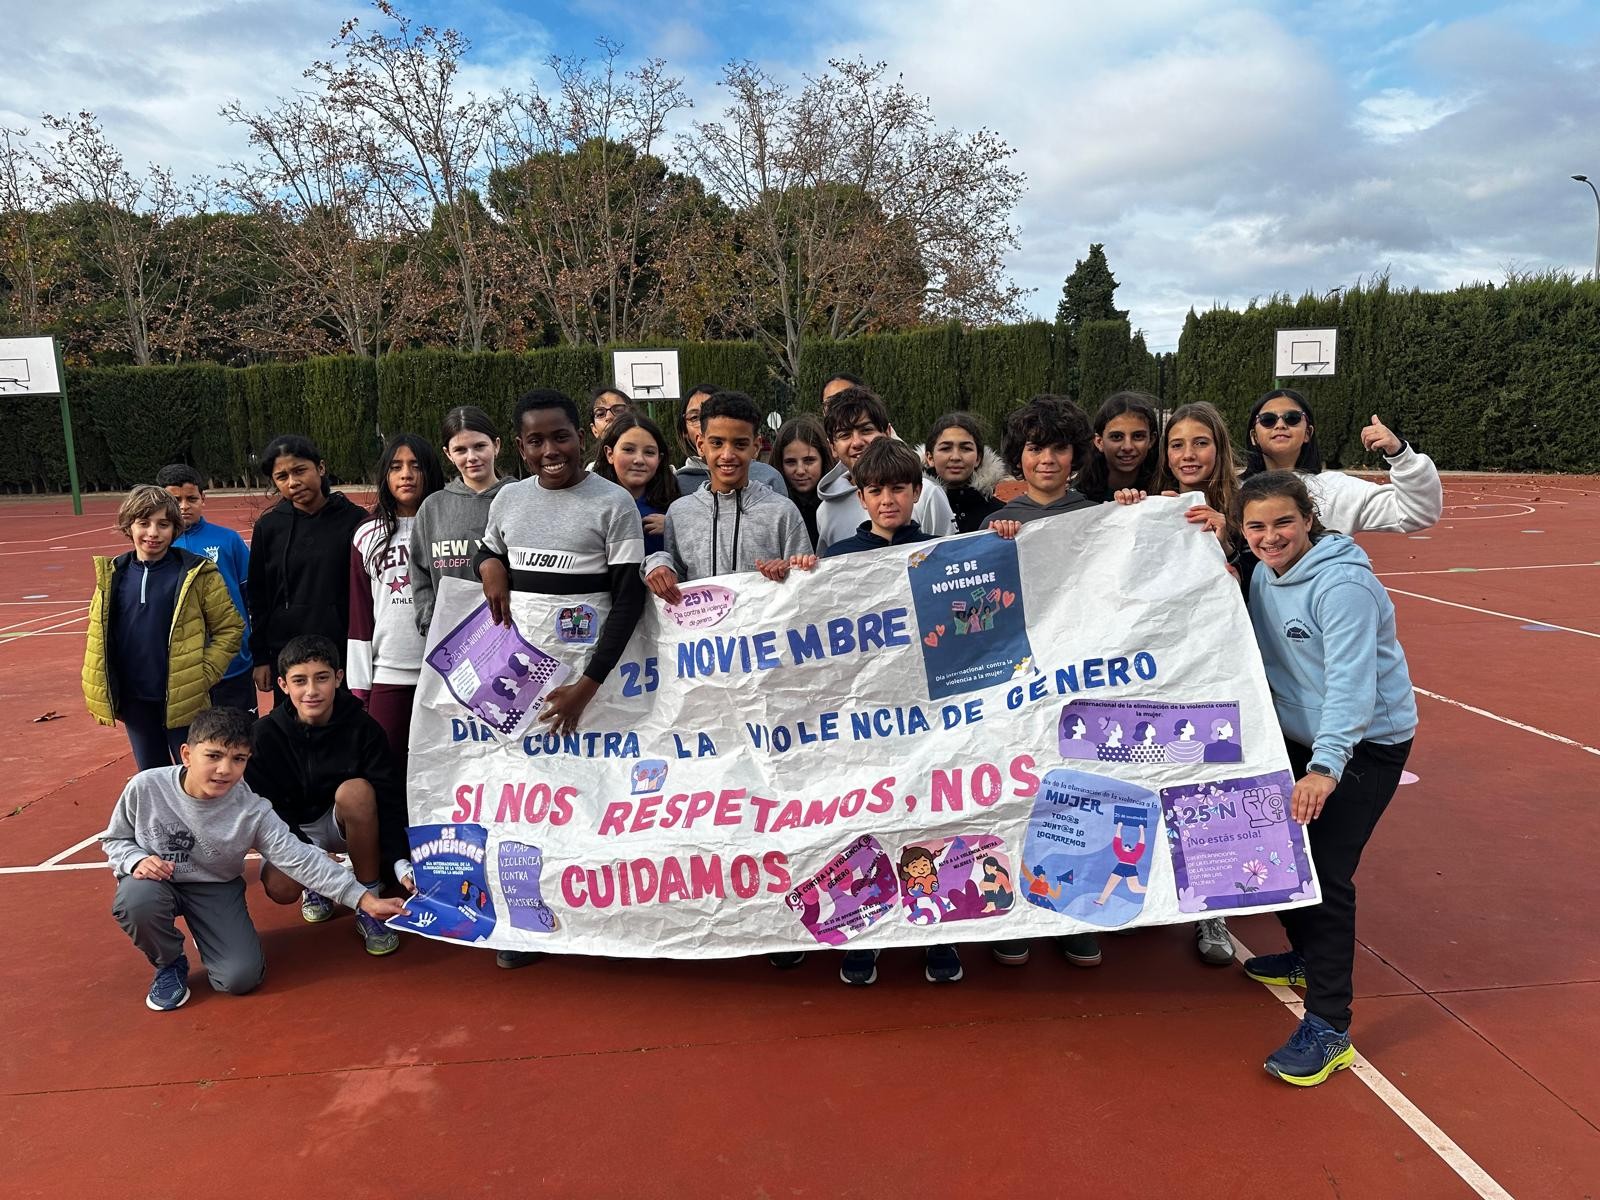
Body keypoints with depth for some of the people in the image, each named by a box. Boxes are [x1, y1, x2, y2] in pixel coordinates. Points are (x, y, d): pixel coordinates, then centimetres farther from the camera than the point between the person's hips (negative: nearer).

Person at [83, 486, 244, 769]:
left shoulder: (196, 573, -9)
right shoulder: (112, 575, 4)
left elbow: (230, 628, -6)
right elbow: (98, 634, 11)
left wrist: (203, 676, -13)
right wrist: (97, 693, 5)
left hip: (183, 700, -4)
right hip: (134, 702, 4)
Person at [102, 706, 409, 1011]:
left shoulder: (252, 812, -21)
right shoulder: (145, 787, -19)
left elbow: (300, 859, -23)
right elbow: (114, 839, 0)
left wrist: (364, 899, -30)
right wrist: (137, 860, -24)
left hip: (215, 888, 0)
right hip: (154, 881, 1)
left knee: (241, 978, -16)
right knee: (137, 901, -36)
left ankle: (205, 936, 20)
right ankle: (169, 964, -1)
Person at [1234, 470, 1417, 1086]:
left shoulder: (1342, 583, -23)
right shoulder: (1263, 576, 2)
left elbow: (1352, 682, -31)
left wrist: (1326, 765, -39)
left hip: (1367, 743, -8)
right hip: (1303, 736, 8)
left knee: (1326, 873, -13)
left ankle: (1328, 1028, -4)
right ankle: (1307, 956, 41)